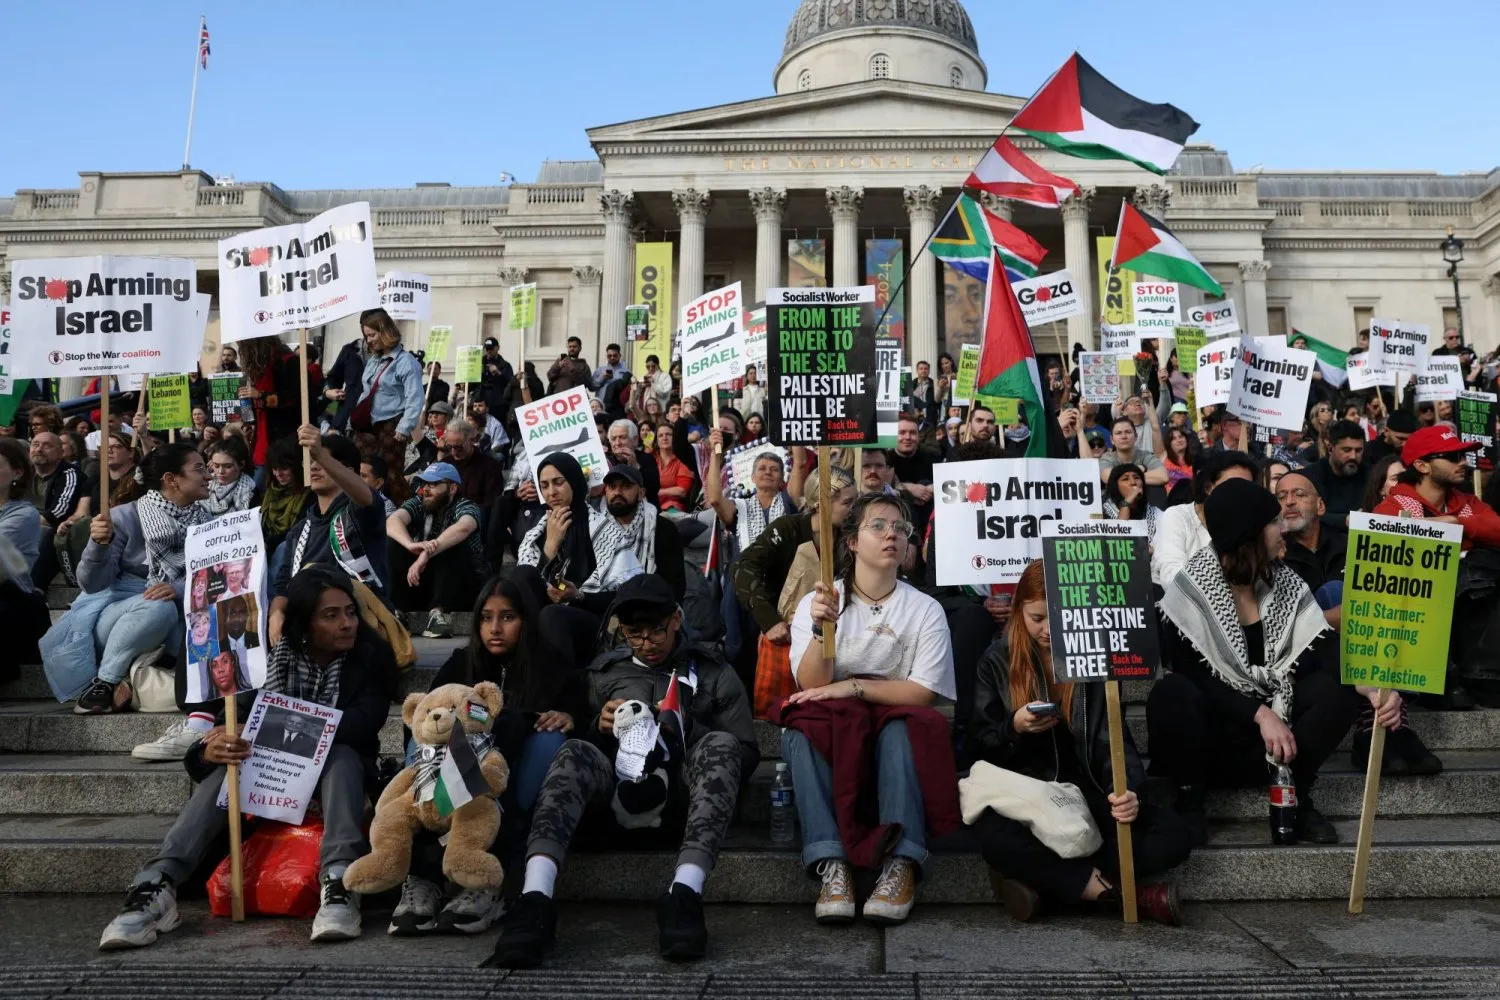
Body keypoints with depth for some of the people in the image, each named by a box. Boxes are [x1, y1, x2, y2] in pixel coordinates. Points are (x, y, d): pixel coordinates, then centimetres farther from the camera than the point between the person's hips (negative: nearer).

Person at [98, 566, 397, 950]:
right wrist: (210, 749, -42)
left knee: (341, 754, -34)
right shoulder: (274, 652, -10)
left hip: (337, 771, -1)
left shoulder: (373, 656, -12)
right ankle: (156, 886, -43)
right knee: (229, 767, -29)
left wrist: (267, 736, -37)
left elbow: (363, 721, -26)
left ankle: (339, 883, -51)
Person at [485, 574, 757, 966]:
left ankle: (685, 893, -46)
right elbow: (580, 740, 19)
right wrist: (599, 727, -2)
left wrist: (688, 729, -6)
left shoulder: (714, 674, 16)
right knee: (576, 752, -30)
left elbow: (745, 754, 9)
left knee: (719, 743, -31)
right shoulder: (603, 671, 21)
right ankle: (534, 901, -48)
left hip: (680, 802, -1)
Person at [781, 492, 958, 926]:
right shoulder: (816, 601, 3)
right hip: (826, 732, 1)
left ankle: (901, 863, -38)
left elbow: (923, 693, -8)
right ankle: (831, 866, -38)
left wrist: (850, 687, -17)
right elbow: (811, 685, -9)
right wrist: (822, 627, -26)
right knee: (802, 730, -31)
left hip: (895, 731, 0)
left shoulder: (925, 609, 3)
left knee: (900, 727, -33)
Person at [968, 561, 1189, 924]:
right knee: (997, 839, -36)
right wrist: (1013, 727, -18)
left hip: (1087, 793, 3)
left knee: (1174, 834, -22)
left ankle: (1041, 882, -23)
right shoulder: (998, 660, 3)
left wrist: (1127, 789, -22)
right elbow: (977, 746, 3)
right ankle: (1120, 893, -24)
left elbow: (1114, 740, -2)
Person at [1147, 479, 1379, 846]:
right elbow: (1193, 676, -21)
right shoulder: (1190, 590, -15)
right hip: (1211, 723, -5)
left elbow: (1325, 650, -11)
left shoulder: (1284, 582, 1)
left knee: (1339, 689, -18)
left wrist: (1371, 686, -30)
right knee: (1172, 693, -36)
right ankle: (1189, 800, -14)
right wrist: (1260, 714, -29)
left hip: (1272, 713, 5)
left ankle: (1297, 796, -4)